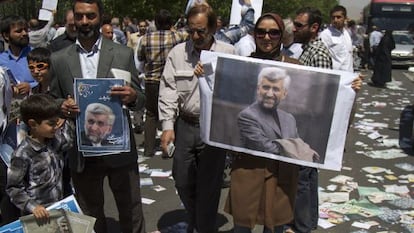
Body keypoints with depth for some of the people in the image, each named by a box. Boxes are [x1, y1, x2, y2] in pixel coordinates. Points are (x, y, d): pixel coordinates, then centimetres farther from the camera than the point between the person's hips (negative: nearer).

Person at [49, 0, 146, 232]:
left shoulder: (123, 54, 0)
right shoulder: (59, 59, 4)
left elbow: (140, 99, 1)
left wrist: (132, 97, -22)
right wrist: (62, 106, -13)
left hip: (119, 150, -1)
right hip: (81, 154, 2)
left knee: (131, 213, 10)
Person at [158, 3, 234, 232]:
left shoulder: (228, 53, -4)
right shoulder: (177, 52, 2)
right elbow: (168, 90, -2)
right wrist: (168, 126, -9)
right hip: (184, 126, 3)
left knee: (208, 187, 6)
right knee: (183, 182, 15)